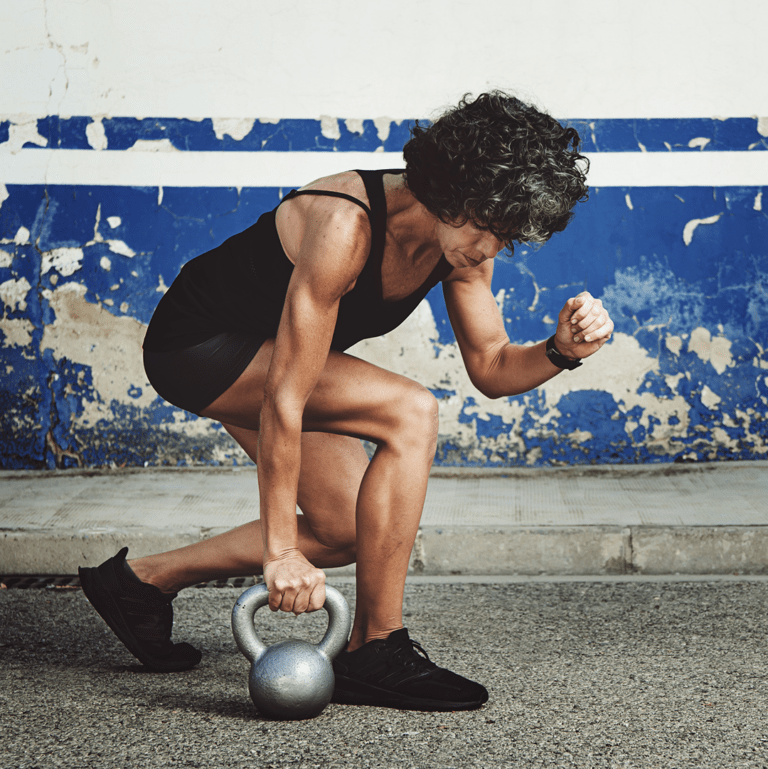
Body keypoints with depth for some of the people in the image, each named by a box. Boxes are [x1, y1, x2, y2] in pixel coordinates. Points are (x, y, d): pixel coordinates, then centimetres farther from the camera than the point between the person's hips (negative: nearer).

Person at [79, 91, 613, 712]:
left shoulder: (465, 240, -11)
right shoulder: (347, 226, -35)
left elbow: (492, 369, -2)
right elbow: (284, 400, -33)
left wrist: (563, 350, -24)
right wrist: (281, 549, -29)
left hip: (264, 350, 9)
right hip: (198, 344, -9)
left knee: (353, 533, 7)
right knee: (411, 414, -25)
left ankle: (144, 579, 19)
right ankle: (376, 651, -15)